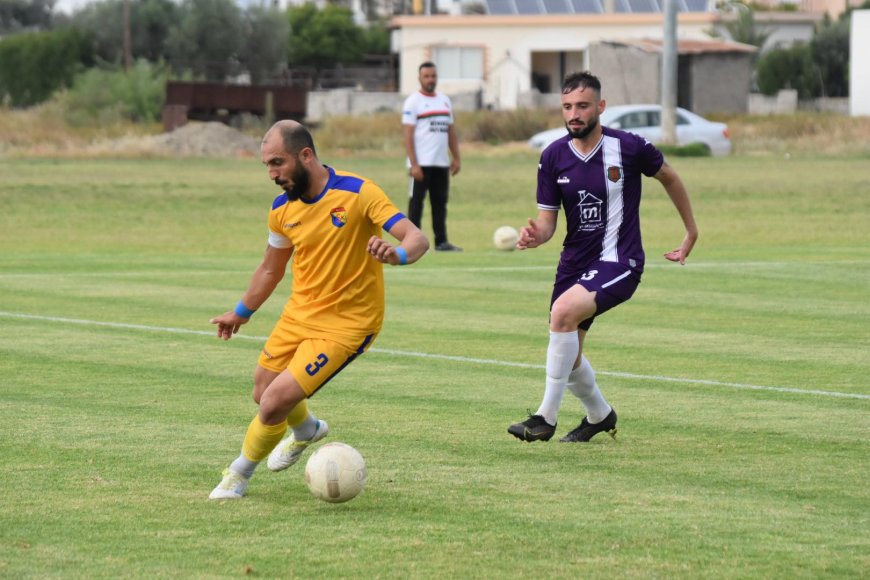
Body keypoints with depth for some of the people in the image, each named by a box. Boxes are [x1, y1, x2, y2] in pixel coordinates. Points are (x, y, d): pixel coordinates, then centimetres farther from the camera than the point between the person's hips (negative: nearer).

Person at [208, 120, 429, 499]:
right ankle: (307, 430, 54)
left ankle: (239, 474, 14)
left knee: (274, 405, -15)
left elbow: (417, 238, -24)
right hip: (299, 314, 7)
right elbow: (271, 268, 18)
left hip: (346, 324, -7)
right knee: (263, 394, 18)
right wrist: (242, 313, 29)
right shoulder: (282, 209, 0)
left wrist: (396, 255, -46)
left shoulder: (358, 193, -19)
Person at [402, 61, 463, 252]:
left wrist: (456, 158, 11)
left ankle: (441, 242, 11)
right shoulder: (413, 102, -4)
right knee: (416, 202, -3)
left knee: (440, 201, 7)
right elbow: (407, 134, -10)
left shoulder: (445, 100, 15)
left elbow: (451, 131, 19)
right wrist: (413, 164, -17)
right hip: (422, 163, -6)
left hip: (442, 163, 6)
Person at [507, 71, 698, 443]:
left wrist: (691, 232, 15)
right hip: (575, 261, 6)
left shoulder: (629, 147, -11)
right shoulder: (553, 157, -2)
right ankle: (600, 415, 42)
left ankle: (546, 418, -23)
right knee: (568, 356, 10)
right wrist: (535, 235, -22)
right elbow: (548, 219, 2)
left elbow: (669, 178, 8)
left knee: (563, 311, -31)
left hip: (619, 261, -6)